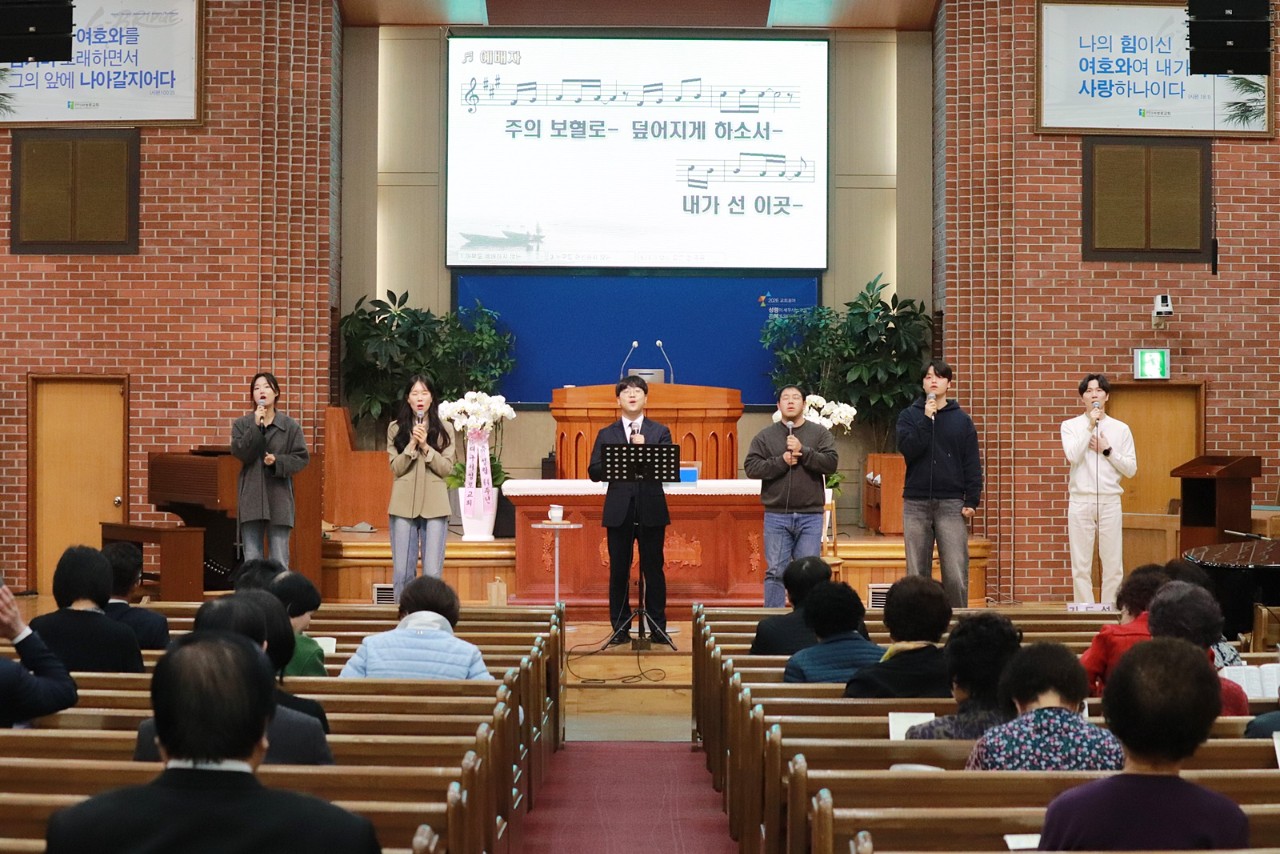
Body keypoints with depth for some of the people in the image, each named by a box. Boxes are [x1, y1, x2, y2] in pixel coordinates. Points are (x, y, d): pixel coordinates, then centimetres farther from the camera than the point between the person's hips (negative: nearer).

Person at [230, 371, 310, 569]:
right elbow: (240, 452, -8)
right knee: (252, 562, 4)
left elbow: (302, 458, 2)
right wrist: (256, 426, -13)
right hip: (251, 498, 1)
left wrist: (277, 461, -14)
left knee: (280, 562, 1)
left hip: (279, 498, -1)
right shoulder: (241, 424, 7)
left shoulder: (290, 426, 3)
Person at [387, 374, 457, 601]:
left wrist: (426, 446, -13)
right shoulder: (396, 428, 7)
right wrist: (412, 444, -12)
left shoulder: (445, 429, 5)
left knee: (432, 573, -3)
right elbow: (396, 468, 1)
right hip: (403, 505, 1)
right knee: (402, 572, 2)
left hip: (434, 505, -1)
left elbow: (446, 468, -1)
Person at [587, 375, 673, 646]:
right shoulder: (606, 435, 10)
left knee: (654, 570, 2)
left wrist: (644, 450, -16)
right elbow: (594, 472, 1)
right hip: (619, 511, 1)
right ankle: (620, 628, 12)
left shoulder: (660, 433, 7)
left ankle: (658, 627, 10)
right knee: (619, 571, 4)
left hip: (651, 510, -1)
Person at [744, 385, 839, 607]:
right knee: (775, 572, 1)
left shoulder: (820, 433, 7)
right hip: (776, 516, 0)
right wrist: (782, 461, -13)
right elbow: (751, 467, -3)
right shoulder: (765, 436, 7)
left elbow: (831, 463, -6)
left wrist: (803, 451, -15)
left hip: (810, 515, 0)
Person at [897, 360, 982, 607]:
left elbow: (972, 464, 6)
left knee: (956, 575, -7)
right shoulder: (909, 416, 9)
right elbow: (908, 449, -9)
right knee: (917, 573, 4)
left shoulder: (962, 419, 9)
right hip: (916, 503, 1)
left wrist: (972, 501, -3)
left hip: (951, 504, -1)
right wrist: (927, 419, -13)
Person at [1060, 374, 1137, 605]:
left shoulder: (1120, 429, 7)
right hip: (1081, 501, -1)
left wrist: (1107, 450, -7)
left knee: (1113, 565, 1)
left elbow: (1131, 469, 4)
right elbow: (1072, 456, -13)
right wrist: (1090, 425, -13)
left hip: (1110, 502, 1)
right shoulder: (1070, 426, 5)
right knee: (1081, 566, 1)